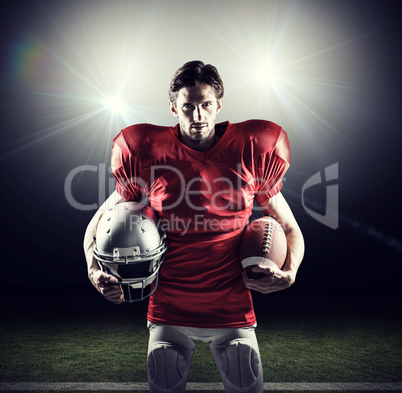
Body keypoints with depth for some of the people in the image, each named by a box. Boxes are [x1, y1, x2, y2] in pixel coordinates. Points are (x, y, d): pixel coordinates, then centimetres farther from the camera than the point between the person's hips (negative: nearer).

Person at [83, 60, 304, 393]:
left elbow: (290, 229, 6)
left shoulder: (251, 153, -4)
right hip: (168, 314, 0)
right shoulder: (146, 156, -6)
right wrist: (95, 271, -10)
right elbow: (100, 223, 6)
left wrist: (289, 273, -11)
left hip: (232, 312, 1)